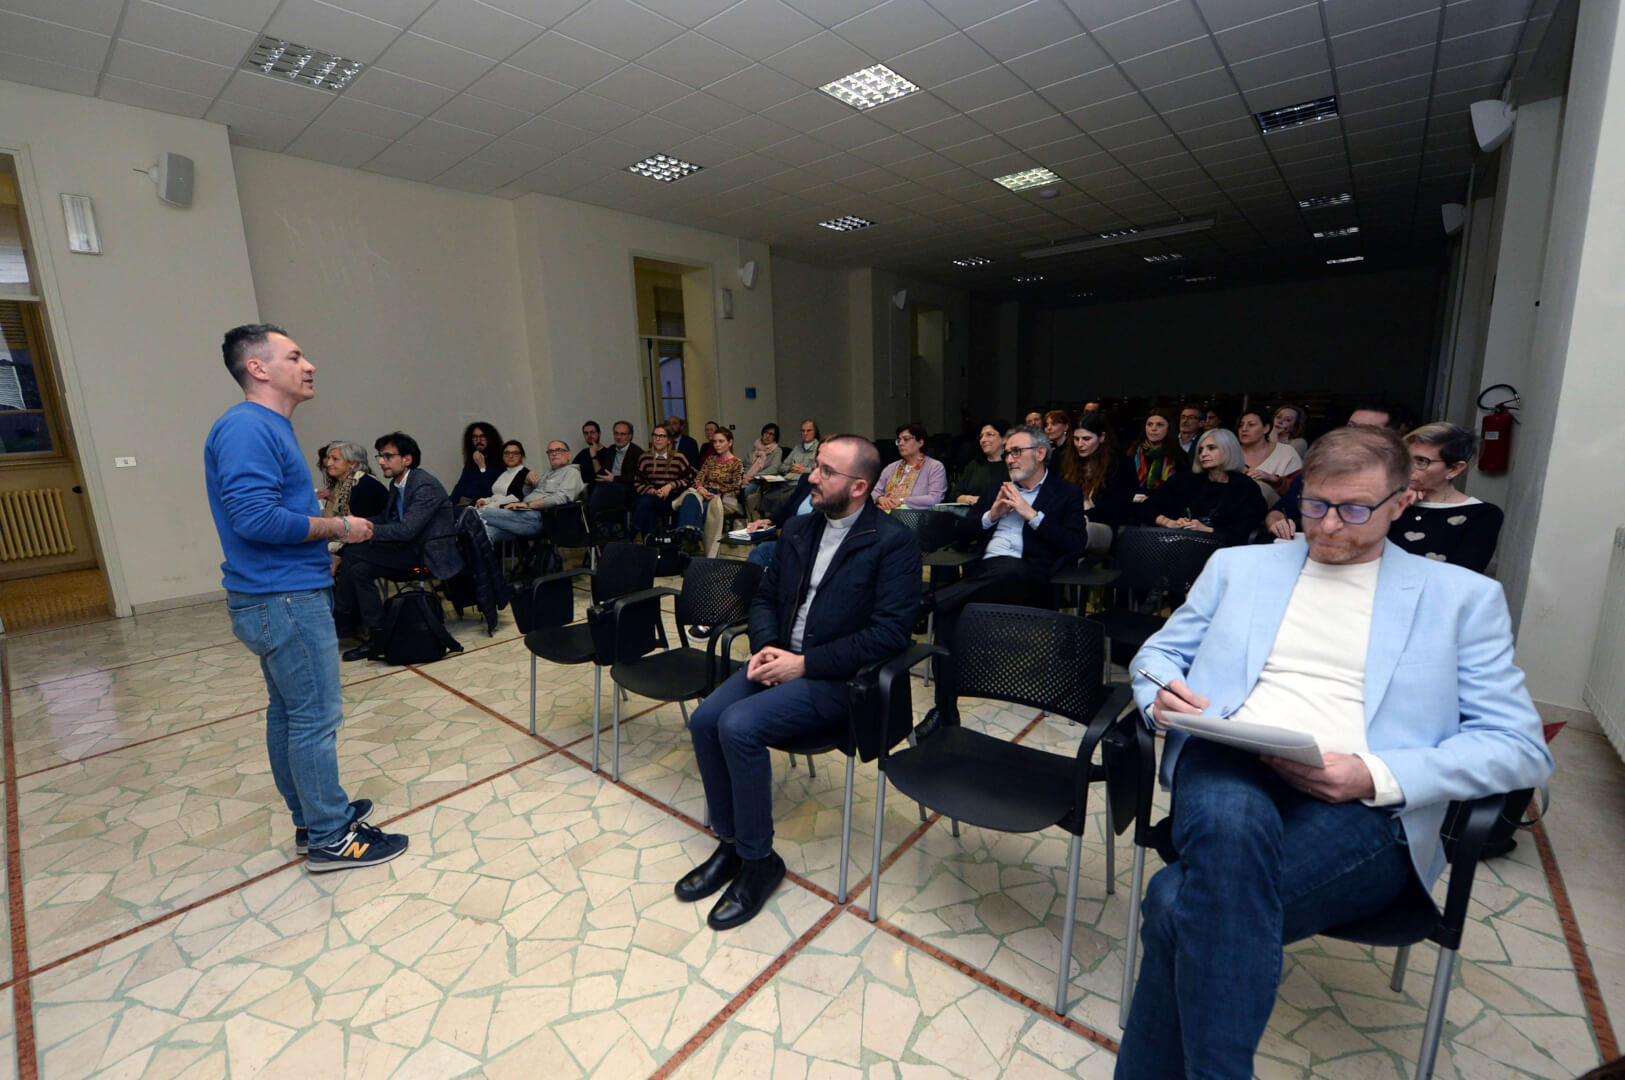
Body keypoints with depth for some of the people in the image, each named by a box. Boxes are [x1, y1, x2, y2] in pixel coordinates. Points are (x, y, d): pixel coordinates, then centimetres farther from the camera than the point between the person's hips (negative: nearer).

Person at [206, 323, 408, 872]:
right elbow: (254, 516, -25)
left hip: (279, 595, 11)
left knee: (289, 711, 17)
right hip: (284, 599, -11)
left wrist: (326, 522, 9)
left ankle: (312, 817, 30)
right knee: (316, 716, -3)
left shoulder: (268, 428, 16)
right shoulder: (247, 427, -16)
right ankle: (330, 839, 9)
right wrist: (337, 527, -16)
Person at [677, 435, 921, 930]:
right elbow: (765, 596, 16)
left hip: (837, 678, -6)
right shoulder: (798, 528, 9)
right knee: (705, 719, -13)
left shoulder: (893, 542, -11)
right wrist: (767, 647, -5)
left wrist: (804, 663, -18)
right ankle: (730, 842, 9)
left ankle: (758, 859, -2)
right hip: (781, 660, 7)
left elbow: (890, 632, -18)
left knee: (739, 725, -25)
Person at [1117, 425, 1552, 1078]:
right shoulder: (1237, 565, 19)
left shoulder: (1462, 597, 14)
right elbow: (1158, 654, 20)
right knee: (1231, 822, -38)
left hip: (1362, 810, -1)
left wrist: (1375, 776, -11)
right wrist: (1162, 695, -6)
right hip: (1229, 771, 2)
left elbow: (1521, 748, 8)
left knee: (1184, 900, -32)